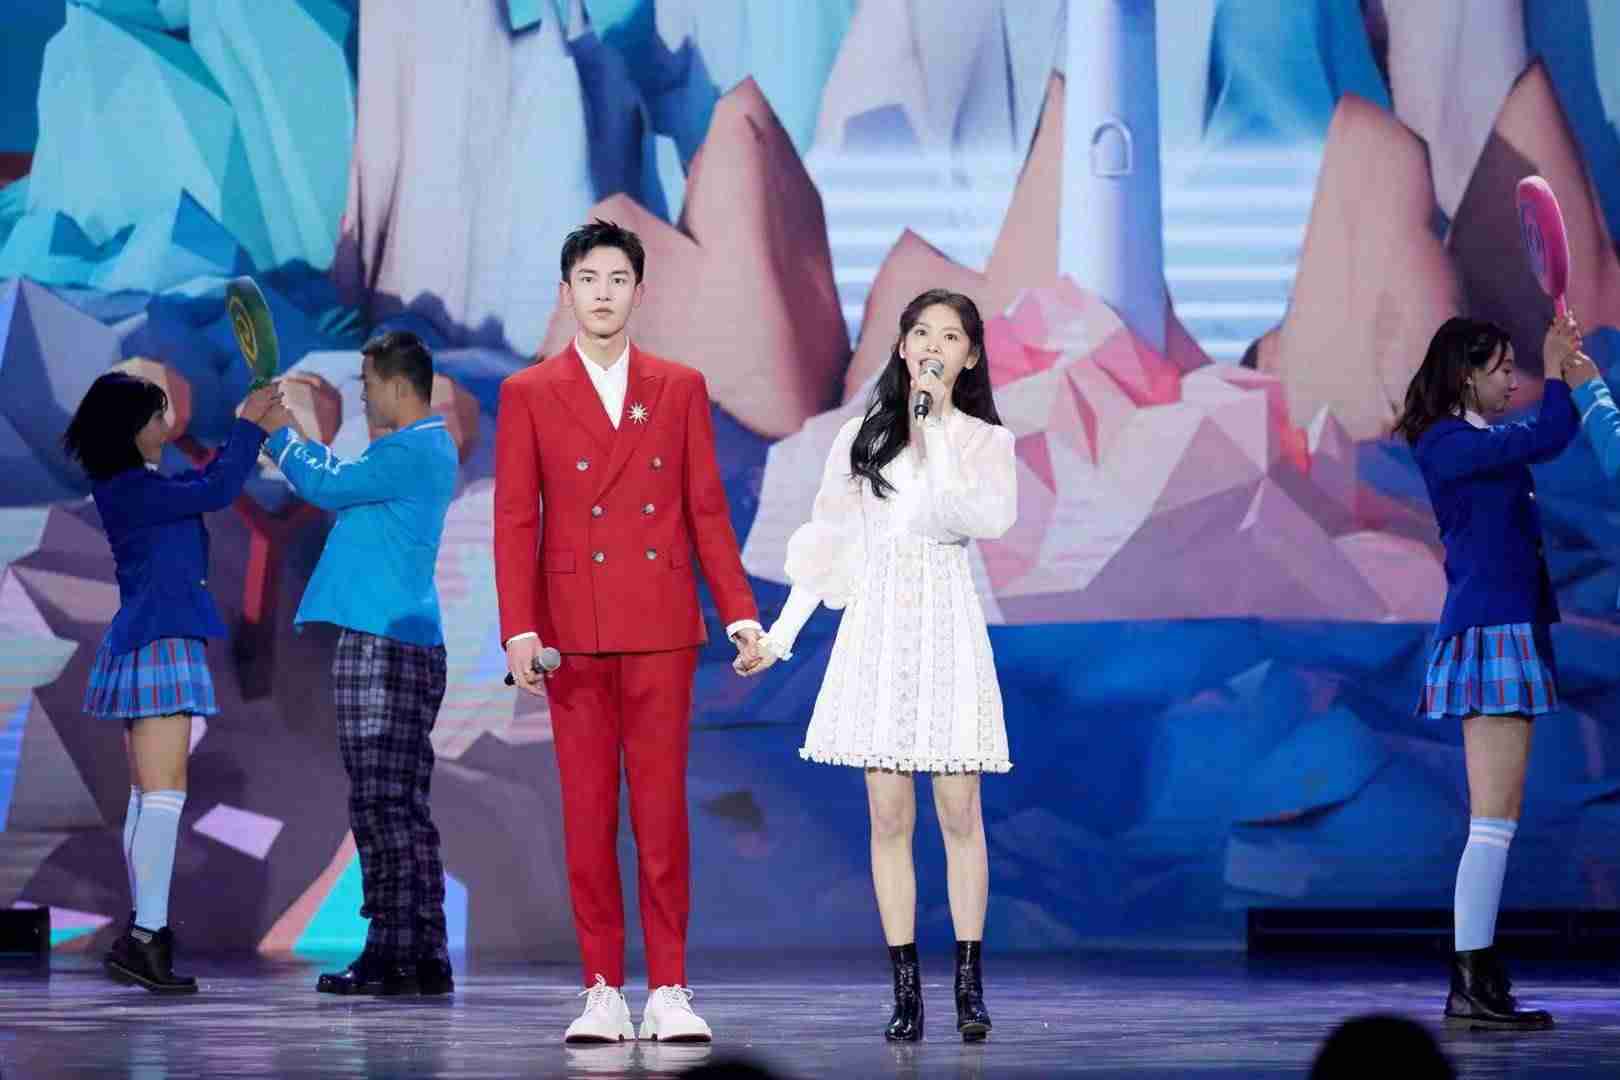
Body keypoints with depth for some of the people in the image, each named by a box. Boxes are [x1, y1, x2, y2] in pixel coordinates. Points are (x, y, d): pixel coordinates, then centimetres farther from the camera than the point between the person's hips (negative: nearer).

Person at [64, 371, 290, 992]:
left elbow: (207, 478, 22)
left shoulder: (133, 484, 14)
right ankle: (145, 937, -18)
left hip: (145, 643, 11)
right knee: (164, 796, -14)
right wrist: (249, 424, -9)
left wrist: (258, 429, 12)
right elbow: (216, 491, -20)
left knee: (147, 797, 12)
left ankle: (145, 933, 15)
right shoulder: (132, 490, -15)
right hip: (159, 644, -11)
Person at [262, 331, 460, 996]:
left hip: (381, 643, -10)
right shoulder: (428, 449, 20)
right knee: (403, 805, 10)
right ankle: (425, 959, 11)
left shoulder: (410, 451, -12)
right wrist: (283, 434, 30)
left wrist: (275, 433, 5)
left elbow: (329, 486, -10)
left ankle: (392, 957, -10)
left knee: (381, 803, -10)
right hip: (412, 642, 10)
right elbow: (344, 481, 32)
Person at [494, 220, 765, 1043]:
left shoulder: (680, 388, 9)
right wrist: (519, 630, -9)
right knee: (587, 813, 1)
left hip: (662, 630, 1)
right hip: (574, 631, -1)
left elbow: (708, 509, 9)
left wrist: (740, 612, 1)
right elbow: (514, 522, 1)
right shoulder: (528, 394, 5)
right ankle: (602, 991, 6)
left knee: (662, 811, 0)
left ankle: (667, 991, 5)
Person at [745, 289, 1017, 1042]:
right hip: (877, 628, 2)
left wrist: (940, 432, -14)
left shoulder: (984, 440, 5)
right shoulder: (861, 438, 10)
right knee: (889, 816, -1)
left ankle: (970, 988, 1)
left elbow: (991, 520, -14)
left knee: (959, 812, -4)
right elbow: (827, 540, 12)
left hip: (947, 629, -2)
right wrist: (782, 632, 9)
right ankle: (906, 992, 2)